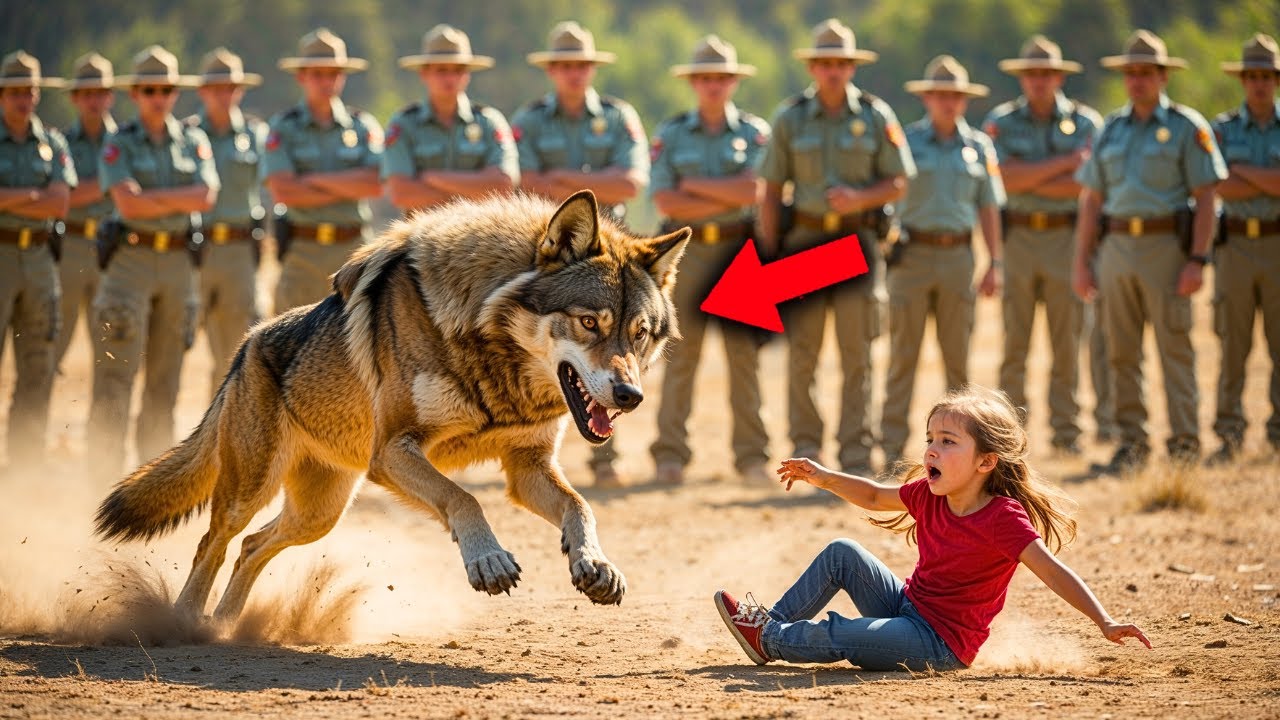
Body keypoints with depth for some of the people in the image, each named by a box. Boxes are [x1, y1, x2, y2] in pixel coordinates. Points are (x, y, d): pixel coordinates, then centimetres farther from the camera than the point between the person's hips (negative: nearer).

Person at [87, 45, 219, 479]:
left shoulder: (193, 141, 10)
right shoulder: (119, 144, 0)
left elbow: (206, 196, -5)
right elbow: (127, 202, -14)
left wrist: (151, 198, -9)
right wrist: (179, 199, -7)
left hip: (179, 263, 4)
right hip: (131, 259, -3)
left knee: (166, 375, 7)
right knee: (117, 369, -10)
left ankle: (156, 464, 14)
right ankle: (104, 466, -12)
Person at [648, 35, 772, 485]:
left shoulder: (755, 133, 6)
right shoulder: (670, 136, 5)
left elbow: (754, 189, -11)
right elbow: (665, 202, -7)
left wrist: (695, 185, -8)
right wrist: (727, 198, -10)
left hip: (738, 250, 1)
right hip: (687, 249, 0)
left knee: (745, 355, 0)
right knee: (681, 355, -3)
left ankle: (752, 456, 3)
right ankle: (671, 456, -1)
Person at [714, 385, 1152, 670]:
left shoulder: (1003, 517, -23)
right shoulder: (930, 497, 0)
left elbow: (1053, 572, -27)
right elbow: (875, 497, 18)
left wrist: (1105, 623, -35)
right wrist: (823, 478, 5)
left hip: (942, 643, -8)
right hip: (907, 607, 8)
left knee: (841, 637, -22)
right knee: (842, 554, 3)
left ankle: (768, 641, 4)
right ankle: (775, 623, 14)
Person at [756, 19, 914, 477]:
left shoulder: (876, 116, 2)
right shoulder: (790, 119, 4)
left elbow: (898, 182, 3)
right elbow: (771, 190, 6)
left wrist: (860, 198, -16)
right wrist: (767, 254, 0)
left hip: (857, 238, -1)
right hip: (804, 240, 1)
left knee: (857, 351, -2)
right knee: (802, 350, 0)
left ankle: (856, 452, 2)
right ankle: (805, 448, 8)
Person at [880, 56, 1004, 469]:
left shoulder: (979, 147, 11)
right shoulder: (905, 141, 3)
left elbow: (988, 207, 13)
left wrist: (995, 262, 6)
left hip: (958, 256, 2)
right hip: (913, 253, -2)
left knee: (958, 356, 5)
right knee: (903, 354, -3)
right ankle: (892, 447, -2)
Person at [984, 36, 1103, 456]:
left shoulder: (1085, 123, 4)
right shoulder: (1001, 122, 5)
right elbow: (1007, 178, -10)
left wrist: (1028, 180, -9)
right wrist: (1066, 161, -11)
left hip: (1066, 236, 0)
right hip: (1017, 236, 0)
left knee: (1067, 339, 0)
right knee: (1013, 340, -1)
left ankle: (1066, 430, 5)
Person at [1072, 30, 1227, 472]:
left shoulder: (1186, 128, 0)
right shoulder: (1110, 130, 15)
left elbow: (1205, 198, -5)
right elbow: (1092, 199, 16)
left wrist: (1197, 260, -13)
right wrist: (1081, 260, 9)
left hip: (1166, 248, -5)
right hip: (1117, 248, 5)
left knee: (1175, 348, -6)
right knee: (1122, 353, 5)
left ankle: (1185, 444, -4)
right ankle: (1131, 444, 11)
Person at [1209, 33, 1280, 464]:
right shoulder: (1223, 129, 6)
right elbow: (1223, 188, -8)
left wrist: (1243, 171, -11)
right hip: (1235, 246, 0)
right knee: (1232, 343, 1)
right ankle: (1229, 436, 6)